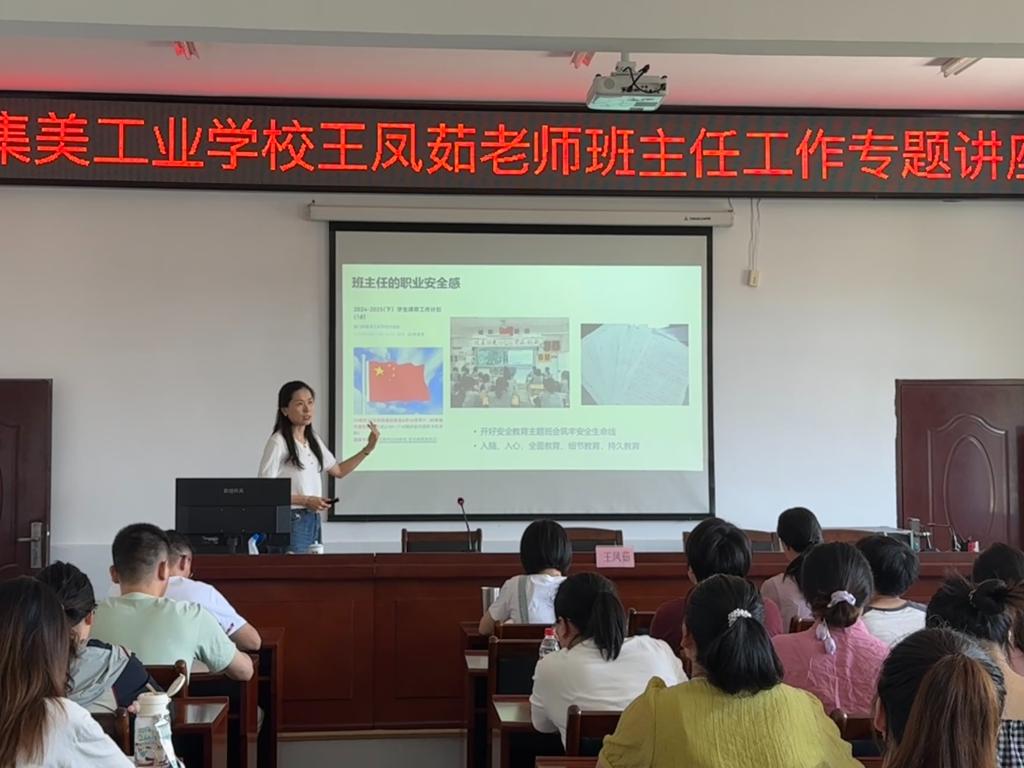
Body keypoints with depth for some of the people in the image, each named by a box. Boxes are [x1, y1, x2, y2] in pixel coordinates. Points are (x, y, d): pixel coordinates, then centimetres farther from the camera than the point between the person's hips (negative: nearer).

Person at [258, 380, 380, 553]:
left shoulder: (313, 439, 11)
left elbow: (338, 471, 23)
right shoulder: (278, 442, -11)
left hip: (313, 519, 7)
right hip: (290, 521, -7)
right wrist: (305, 500, -19)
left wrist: (368, 448, 14)